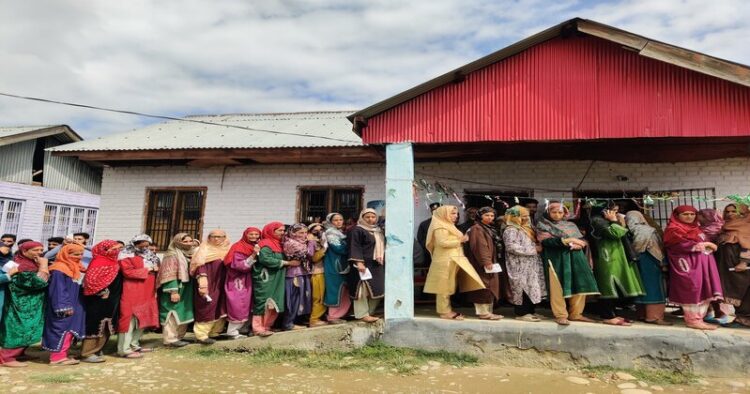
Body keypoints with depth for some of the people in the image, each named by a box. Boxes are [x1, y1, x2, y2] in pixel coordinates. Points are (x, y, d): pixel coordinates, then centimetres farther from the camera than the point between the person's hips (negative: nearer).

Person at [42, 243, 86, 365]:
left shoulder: (75, 268, 13)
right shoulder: (59, 269, -16)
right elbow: (58, 290, -20)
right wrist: (63, 307, -22)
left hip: (72, 305, 10)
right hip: (64, 307, -10)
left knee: (69, 330, 11)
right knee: (62, 330, -5)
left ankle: (62, 355, 18)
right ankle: (57, 357, 1)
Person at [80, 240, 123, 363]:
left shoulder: (112, 263, 12)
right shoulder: (99, 263, -16)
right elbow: (90, 280, -25)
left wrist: (113, 298, 14)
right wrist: (102, 292, -21)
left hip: (109, 301, 9)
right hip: (99, 301, -9)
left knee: (105, 326, 14)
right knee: (96, 325, -3)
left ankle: (96, 350, 25)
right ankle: (87, 353, 6)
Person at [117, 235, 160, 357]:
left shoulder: (149, 255, 18)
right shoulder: (126, 256, -6)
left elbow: (155, 271, 25)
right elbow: (128, 272, -18)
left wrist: (154, 289, 12)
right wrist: (147, 269, -12)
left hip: (147, 293, 8)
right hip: (132, 293, -8)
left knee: (143, 319, 11)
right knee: (130, 319, -7)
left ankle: (134, 345, 22)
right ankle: (124, 349, -3)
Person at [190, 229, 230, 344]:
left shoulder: (227, 250, 16)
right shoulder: (205, 249, 0)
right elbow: (200, 264, -14)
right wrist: (202, 277, -30)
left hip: (221, 284, 6)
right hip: (208, 283, -6)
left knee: (221, 308, 5)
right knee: (207, 308, -10)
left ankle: (214, 332, 13)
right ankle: (202, 334, -6)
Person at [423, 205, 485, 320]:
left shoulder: (449, 226, 23)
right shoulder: (440, 227, -9)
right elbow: (442, 242, -21)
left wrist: (462, 240, 10)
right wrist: (460, 240, -13)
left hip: (454, 260, 10)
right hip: (445, 260, -10)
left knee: (448, 286, 9)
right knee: (444, 286, -4)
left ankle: (447, 310, 13)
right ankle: (445, 312, 0)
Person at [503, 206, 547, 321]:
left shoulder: (526, 229, 19)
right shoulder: (511, 230, -10)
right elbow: (511, 247, -22)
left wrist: (538, 248, 6)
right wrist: (534, 249, -17)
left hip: (531, 264, 9)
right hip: (521, 265, -9)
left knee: (531, 287, 8)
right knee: (523, 287, -11)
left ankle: (530, 311, 15)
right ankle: (522, 313, -5)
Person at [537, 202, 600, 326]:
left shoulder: (571, 225, 18)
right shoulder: (543, 226, 4)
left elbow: (582, 240, 11)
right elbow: (547, 241, -13)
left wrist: (577, 244, -11)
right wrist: (566, 241, -20)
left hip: (575, 258, 5)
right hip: (556, 259, -4)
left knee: (579, 285, 1)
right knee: (557, 287, -8)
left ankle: (575, 314, 12)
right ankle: (560, 315, -2)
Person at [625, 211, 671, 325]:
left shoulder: (629, 232, 0)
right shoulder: (648, 231, -10)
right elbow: (656, 248, -7)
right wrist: (662, 263, 0)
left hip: (637, 263, 5)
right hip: (650, 263, -5)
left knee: (641, 287, 12)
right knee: (654, 288, 0)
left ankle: (642, 315, 18)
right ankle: (654, 317, -2)